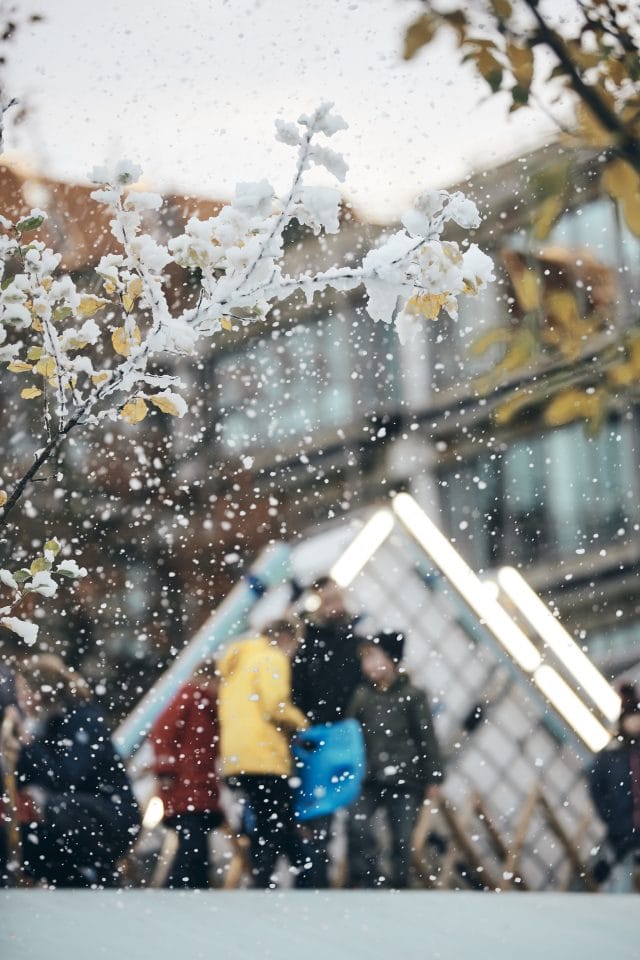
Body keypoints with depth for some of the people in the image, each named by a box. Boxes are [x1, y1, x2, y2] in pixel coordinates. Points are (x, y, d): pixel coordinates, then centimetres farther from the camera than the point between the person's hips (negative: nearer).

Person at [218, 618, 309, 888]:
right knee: (277, 827, -7)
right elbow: (275, 705, -16)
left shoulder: (236, 662, 25)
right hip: (265, 757, -9)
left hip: (236, 760, 9)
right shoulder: (273, 659, -3)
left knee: (262, 826, 13)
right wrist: (300, 722, 2)